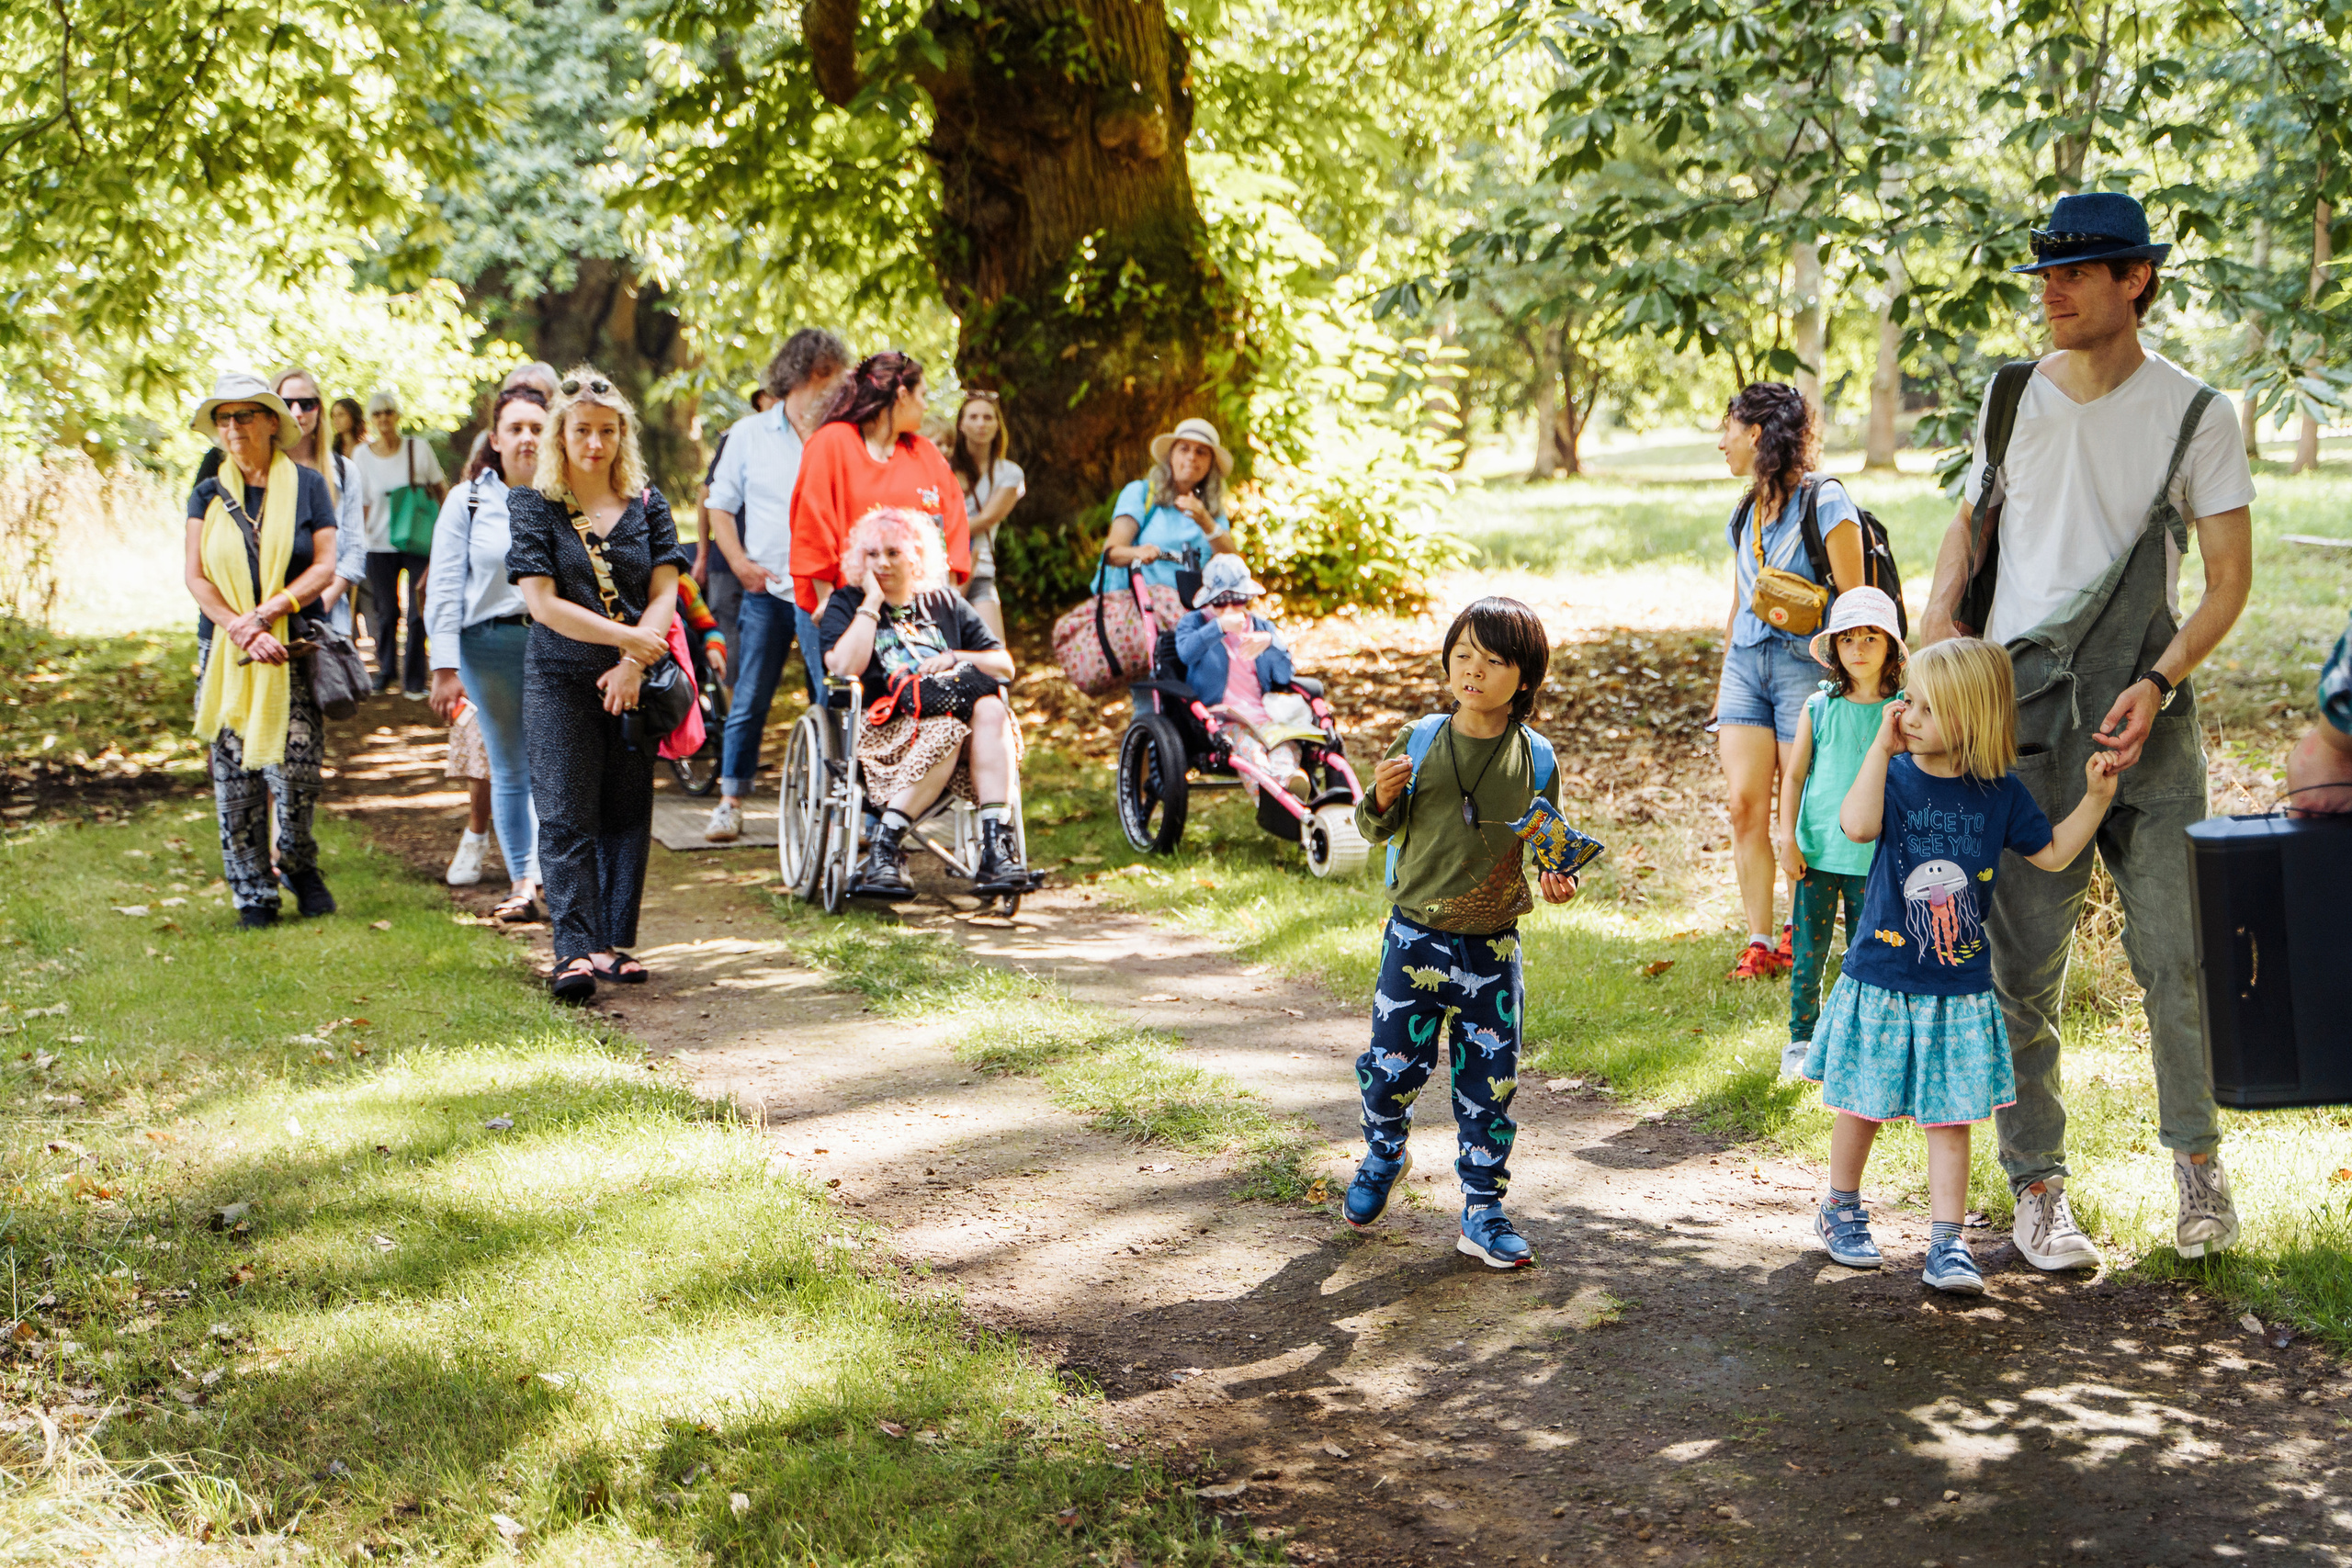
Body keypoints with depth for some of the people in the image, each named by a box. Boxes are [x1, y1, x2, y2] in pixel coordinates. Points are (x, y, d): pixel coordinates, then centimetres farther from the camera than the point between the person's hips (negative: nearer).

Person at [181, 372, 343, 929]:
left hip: (296, 649, -2)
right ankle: (252, 891, 11)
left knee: (294, 770, -8)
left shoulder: (306, 485, 4)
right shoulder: (208, 496, 9)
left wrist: (264, 615, -14)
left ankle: (298, 864, 19)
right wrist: (243, 631, -14)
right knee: (235, 776, 1)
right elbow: (196, 578, 1)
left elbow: (324, 568, -3)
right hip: (225, 651, 2)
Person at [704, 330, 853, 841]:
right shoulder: (749, 435, 8)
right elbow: (721, 506, 13)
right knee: (749, 700, 4)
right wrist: (739, 562, -1)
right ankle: (730, 802, 13)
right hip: (764, 589, 1)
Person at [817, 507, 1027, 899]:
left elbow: (1005, 666, 17)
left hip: (950, 713, 3)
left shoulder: (945, 603, 22)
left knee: (991, 710, -30)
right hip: (884, 729, -3)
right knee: (946, 731, -35)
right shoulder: (847, 605, 12)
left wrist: (955, 658, -1)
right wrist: (872, 602, -4)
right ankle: (884, 851, -35)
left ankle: (997, 848, -40)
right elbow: (844, 667, -10)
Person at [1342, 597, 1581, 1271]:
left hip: (1492, 948, 1)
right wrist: (1381, 799, -18)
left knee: (1489, 1082, 5)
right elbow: (1378, 830, 4)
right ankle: (1384, 1153, 38)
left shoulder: (1535, 758, -3)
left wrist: (1558, 879, -10)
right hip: (1415, 937, 0)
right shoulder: (1419, 743, -5)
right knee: (1394, 1062, 6)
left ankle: (1483, 1211, 18)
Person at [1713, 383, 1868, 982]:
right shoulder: (1745, 513, 15)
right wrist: (1722, 688, 22)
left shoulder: (1825, 501, -7)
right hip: (1747, 662, 6)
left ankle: (1799, 934, 14)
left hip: (1805, 663, -6)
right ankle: (1758, 942, 1)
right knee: (1745, 805, -3)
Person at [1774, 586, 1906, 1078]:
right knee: (1808, 951, 4)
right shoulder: (1818, 708, 1)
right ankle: (1801, 1039, 18)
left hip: (1874, 856, -1)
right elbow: (1794, 775, 4)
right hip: (1816, 851, 1)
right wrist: (1788, 838, -2)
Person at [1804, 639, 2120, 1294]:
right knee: (1862, 1107, 12)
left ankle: (1947, 1245, 6)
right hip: (1880, 981, 0)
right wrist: (1882, 744, -26)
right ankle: (1841, 1210, 33)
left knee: (1948, 1118, 2)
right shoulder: (1895, 774, -7)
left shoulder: (2000, 793, -2)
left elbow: (2052, 853, 7)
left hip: (1960, 989, 1)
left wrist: (2095, 798, -5)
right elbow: (1858, 824, -28)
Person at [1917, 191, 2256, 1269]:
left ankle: (2197, 1160, 20)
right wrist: (1937, 619, 4)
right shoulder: (2011, 401, 7)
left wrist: (2158, 682, -15)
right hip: (2021, 713, 2)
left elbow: (2231, 575, -2)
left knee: (2176, 957, -1)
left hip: (2144, 716, -2)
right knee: (2025, 965, 2)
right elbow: (1970, 524, 21)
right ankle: (2036, 1186, 12)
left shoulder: (2193, 414, -1)